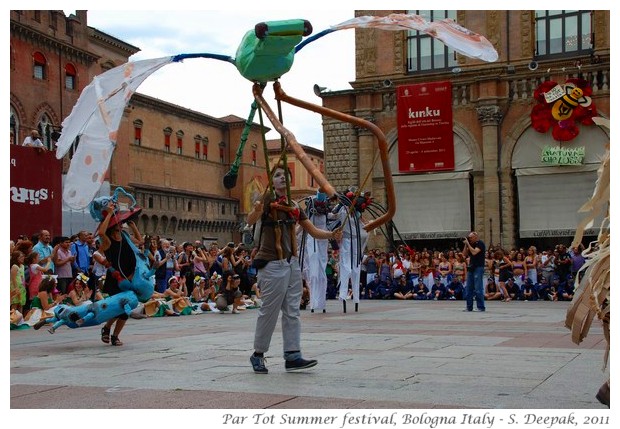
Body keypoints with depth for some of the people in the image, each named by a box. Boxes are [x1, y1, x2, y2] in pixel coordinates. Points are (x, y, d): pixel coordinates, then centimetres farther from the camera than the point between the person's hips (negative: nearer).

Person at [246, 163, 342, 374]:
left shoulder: (294, 206, 12)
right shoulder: (268, 200, -6)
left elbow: (313, 231, 12)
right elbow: (250, 220, -24)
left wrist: (332, 234, -8)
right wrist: (257, 210, -48)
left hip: (292, 262, 7)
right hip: (273, 264, -7)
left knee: (292, 312, 5)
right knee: (269, 311, -2)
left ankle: (292, 356, 8)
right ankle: (258, 355, 12)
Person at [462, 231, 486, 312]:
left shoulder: (480, 243, -5)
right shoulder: (471, 244, 17)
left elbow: (474, 252, -18)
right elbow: (464, 254, 14)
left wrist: (468, 244, -11)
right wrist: (465, 245, 4)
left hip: (478, 268, -8)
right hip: (471, 268, 8)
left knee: (478, 288, -10)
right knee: (468, 288, 6)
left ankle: (481, 307, -6)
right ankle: (469, 307, 10)